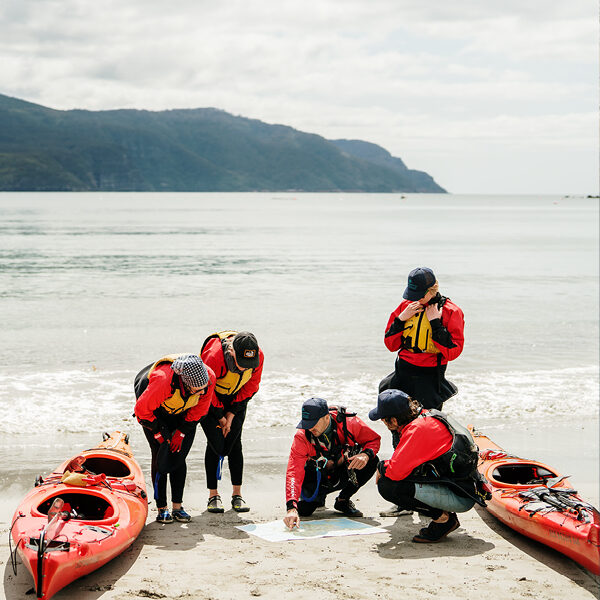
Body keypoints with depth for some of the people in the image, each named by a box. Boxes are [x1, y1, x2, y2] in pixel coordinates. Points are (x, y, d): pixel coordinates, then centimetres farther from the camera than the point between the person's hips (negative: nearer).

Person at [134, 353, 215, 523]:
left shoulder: (209, 377, -30)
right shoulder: (163, 380, -44)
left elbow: (200, 408, -10)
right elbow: (142, 409, -28)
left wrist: (181, 432, -8)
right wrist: (159, 432, -17)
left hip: (181, 412, 4)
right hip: (155, 412, -4)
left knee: (178, 457, -2)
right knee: (161, 456, -10)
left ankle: (177, 506, 5)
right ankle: (162, 508, -3)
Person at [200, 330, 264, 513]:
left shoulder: (258, 356, -24)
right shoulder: (214, 356, -38)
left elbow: (251, 387, -9)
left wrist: (232, 414, -11)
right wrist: (220, 417, -14)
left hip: (236, 399, 3)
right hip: (210, 397, -3)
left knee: (234, 443, -3)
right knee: (215, 443, -10)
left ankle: (237, 494, 3)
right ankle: (213, 495, -2)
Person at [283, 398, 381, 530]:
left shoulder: (348, 423, -26)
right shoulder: (302, 437, -27)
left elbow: (374, 439, -9)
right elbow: (294, 473, -34)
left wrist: (366, 455, -35)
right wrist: (292, 508, -48)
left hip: (346, 471, 1)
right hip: (319, 475, -1)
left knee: (371, 461, -28)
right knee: (304, 509, -25)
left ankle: (343, 499, -5)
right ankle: (319, 496, 16)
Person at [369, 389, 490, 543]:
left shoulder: (417, 429, -20)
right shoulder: (427, 415, 9)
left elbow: (396, 470, -26)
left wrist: (381, 466, -4)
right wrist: (387, 465, 10)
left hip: (461, 498, -10)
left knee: (387, 485, -18)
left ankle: (443, 519, -6)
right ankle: (445, 515, 12)